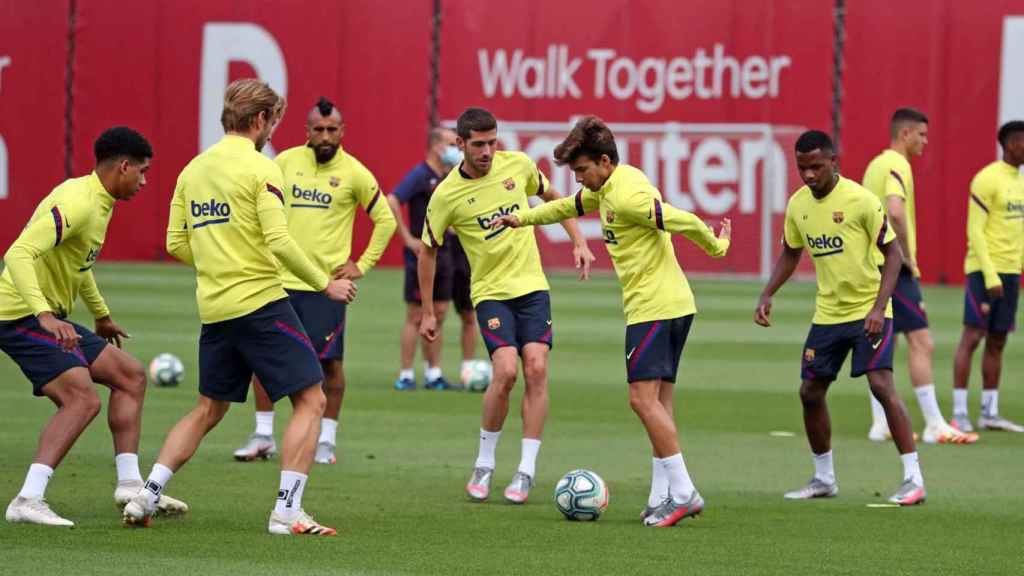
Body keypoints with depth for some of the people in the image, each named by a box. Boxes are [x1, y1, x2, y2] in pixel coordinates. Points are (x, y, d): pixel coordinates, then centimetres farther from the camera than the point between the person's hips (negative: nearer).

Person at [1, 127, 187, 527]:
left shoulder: (98, 202, 13)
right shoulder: (77, 205, -21)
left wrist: (101, 315, 41)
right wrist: (44, 316, -42)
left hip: (48, 316, 11)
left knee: (130, 376, 11)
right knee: (82, 399, -24)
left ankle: (130, 485, 14)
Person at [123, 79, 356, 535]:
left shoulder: (193, 170, 10)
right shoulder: (259, 168, -10)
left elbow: (176, 245, 13)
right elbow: (279, 242, -17)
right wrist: (325, 284, -7)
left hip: (214, 309, 7)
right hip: (260, 304, -7)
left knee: (207, 411, 20)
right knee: (310, 400, 0)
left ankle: (146, 496, 11)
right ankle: (286, 512, -7)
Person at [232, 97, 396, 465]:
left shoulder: (354, 173, -3)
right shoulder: (286, 162, 3)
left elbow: (385, 221, 5)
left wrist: (363, 265, -1)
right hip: (281, 279, 3)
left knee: (330, 362, -2)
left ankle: (326, 441, 10)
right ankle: (263, 436, 12)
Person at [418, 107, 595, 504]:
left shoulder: (517, 165, -3)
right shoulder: (446, 196, -10)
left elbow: (552, 197, 17)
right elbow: (428, 251, 2)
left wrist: (579, 243, 10)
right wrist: (427, 313, 4)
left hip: (532, 286, 3)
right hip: (490, 292, -3)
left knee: (536, 369, -11)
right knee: (506, 371, -20)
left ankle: (526, 471, -5)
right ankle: (484, 464, -1)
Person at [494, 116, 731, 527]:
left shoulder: (627, 195, -19)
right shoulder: (604, 189, 13)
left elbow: (685, 222, -21)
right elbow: (569, 207, 34)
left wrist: (716, 247, -5)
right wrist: (523, 218, 36)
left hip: (654, 306, -10)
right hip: (673, 306, 10)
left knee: (643, 397, -13)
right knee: (658, 401, 9)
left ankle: (682, 491, -15)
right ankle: (662, 497, 9)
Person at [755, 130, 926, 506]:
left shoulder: (860, 200, -16)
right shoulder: (798, 204, 2)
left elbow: (892, 253, -13)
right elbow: (790, 254, 17)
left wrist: (878, 307, -22)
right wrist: (767, 296, 3)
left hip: (868, 310, -6)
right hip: (827, 313, 6)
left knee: (881, 385, -18)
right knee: (810, 392, 7)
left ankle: (913, 479, -15)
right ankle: (824, 479, 24)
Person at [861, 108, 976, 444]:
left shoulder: (877, 164, 16)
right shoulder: (897, 165, -13)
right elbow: (895, 212, -28)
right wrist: (907, 256, -17)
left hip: (872, 265, 10)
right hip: (893, 266, -10)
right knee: (920, 341, -10)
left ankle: (880, 423, 12)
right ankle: (935, 426, -12)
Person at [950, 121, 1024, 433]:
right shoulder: (987, 180, -11)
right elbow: (975, 231, -14)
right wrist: (990, 275, -19)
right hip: (984, 269, -8)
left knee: (997, 342, 9)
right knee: (972, 337, -8)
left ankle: (990, 413, 12)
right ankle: (959, 413, -6)